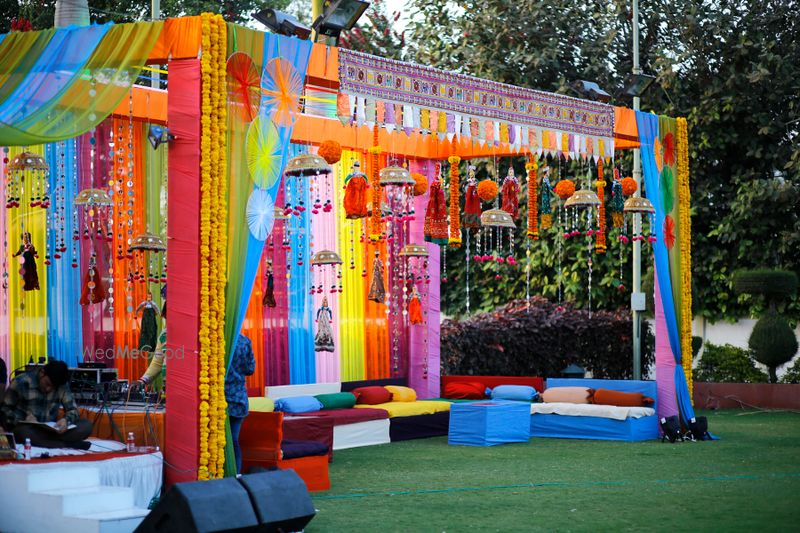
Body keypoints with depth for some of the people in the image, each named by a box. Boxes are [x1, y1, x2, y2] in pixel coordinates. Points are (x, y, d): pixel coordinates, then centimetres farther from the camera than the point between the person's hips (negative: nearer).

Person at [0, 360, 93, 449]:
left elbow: (72, 410, 3)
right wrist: (22, 420, -22)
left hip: (51, 431, 3)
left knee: (86, 425, -19)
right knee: (25, 432, -40)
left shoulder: (62, 385, -1)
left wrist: (67, 420, -21)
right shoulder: (21, 382, -8)